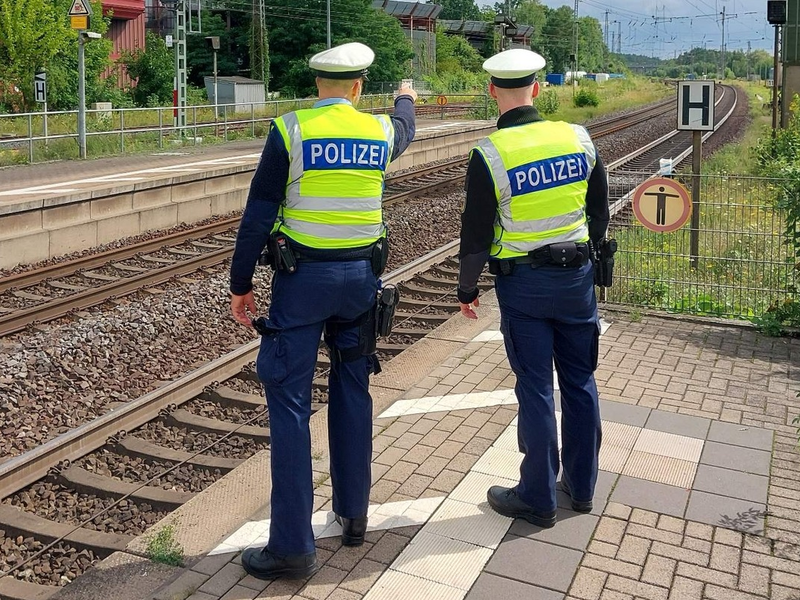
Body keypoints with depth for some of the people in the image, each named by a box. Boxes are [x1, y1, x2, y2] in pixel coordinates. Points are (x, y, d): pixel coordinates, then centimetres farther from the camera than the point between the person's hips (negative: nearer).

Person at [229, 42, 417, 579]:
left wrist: (241, 284, 0)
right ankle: (354, 514, 28)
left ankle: (293, 545, 2)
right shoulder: (381, 131, 4)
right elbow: (404, 130, 31)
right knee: (353, 392, 17)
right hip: (361, 274, 4)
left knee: (290, 403, 0)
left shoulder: (290, 130, -8)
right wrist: (406, 99, 54)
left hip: (301, 277, -4)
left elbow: (258, 214, -9)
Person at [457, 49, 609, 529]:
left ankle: (538, 499, 17)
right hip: (577, 274, 4)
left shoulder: (490, 154, -14)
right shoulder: (579, 139, -2)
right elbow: (599, 212, 9)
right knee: (580, 381, 14)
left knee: (535, 389, 5)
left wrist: (467, 288, 4)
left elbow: (476, 231, -9)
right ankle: (582, 486, 29)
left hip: (523, 283, -4)